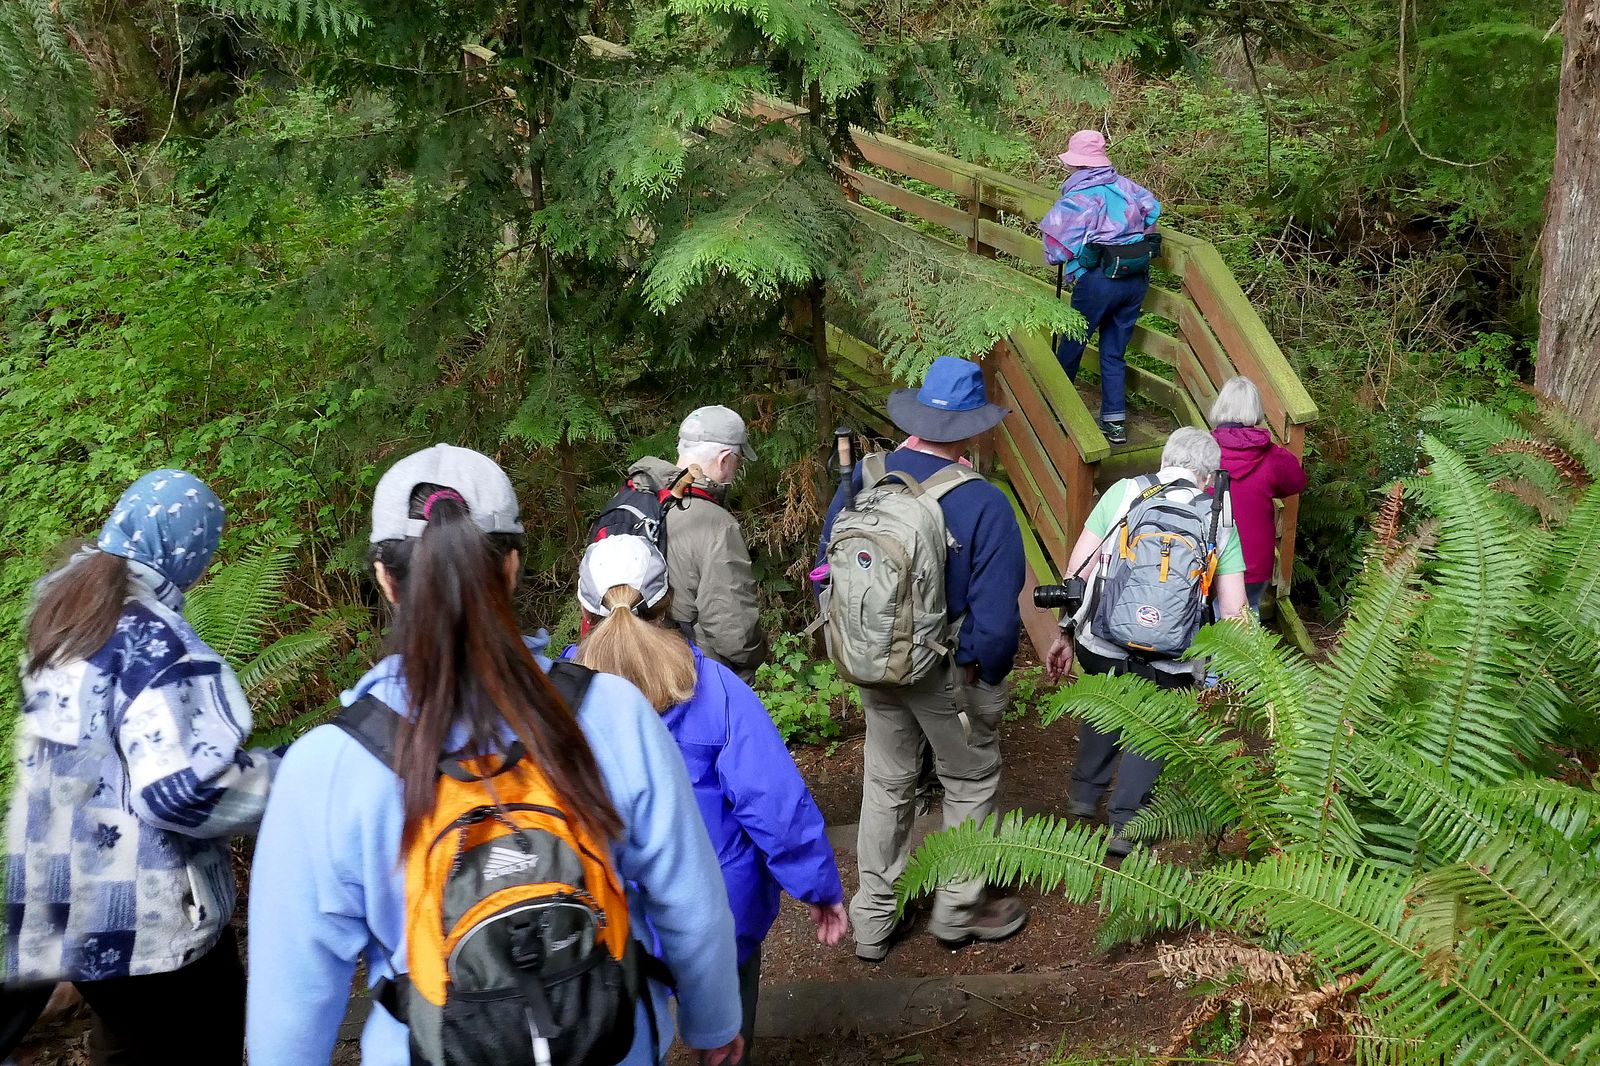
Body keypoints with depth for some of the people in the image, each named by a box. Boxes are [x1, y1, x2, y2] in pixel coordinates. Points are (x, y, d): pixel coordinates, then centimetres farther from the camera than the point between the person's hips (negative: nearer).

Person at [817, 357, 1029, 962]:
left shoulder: (863, 479, -9)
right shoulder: (983, 505, -24)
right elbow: (997, 616, -23)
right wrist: (986, 673, -3)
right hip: (950, 675, -5)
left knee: (886, 785, 20)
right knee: (970, 785, 19)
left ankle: (872, 922, 31)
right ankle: (958, 909, 33)